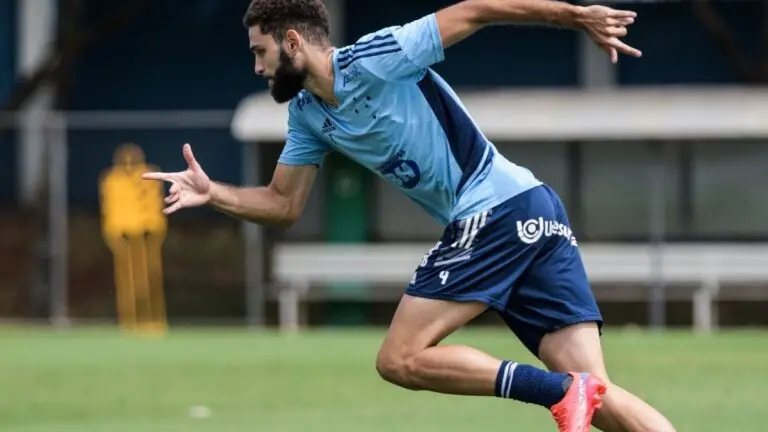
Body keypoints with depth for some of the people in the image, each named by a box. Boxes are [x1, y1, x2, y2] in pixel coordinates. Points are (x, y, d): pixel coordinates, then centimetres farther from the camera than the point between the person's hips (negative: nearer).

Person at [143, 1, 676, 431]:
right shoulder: (308, 116, 16)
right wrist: (212, 193, 3)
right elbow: (283, 205, 20)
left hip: (498, 212, -9)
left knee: (401, 359, -8)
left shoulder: (372, 60, -9)